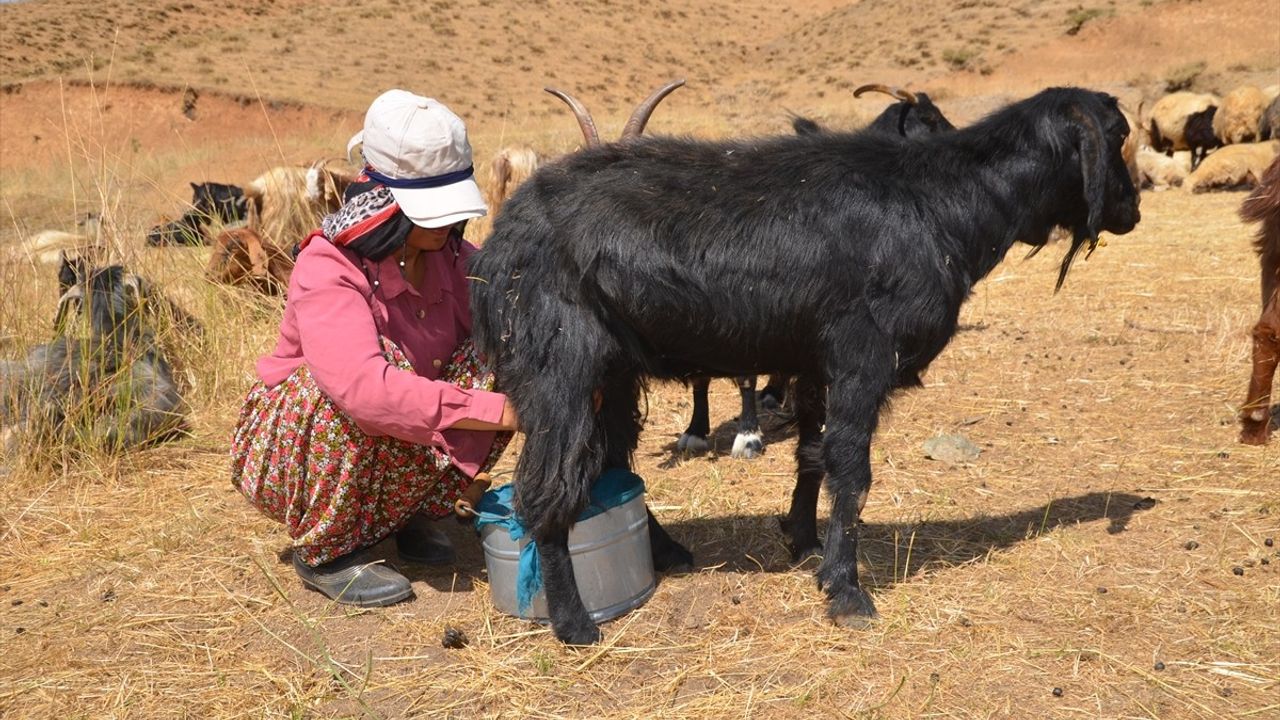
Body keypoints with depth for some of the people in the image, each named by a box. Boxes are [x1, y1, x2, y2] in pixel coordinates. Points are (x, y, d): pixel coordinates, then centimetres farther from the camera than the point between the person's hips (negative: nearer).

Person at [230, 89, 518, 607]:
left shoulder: (451, 256, -8)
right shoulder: (327, 269, -27)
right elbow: (364, 387, -43)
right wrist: (496, 410, -45)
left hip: (395, 453, 6)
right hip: (288, 452, -5)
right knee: (384, 364, -35)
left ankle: (407, 514, 4)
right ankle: (325, 552, -13)